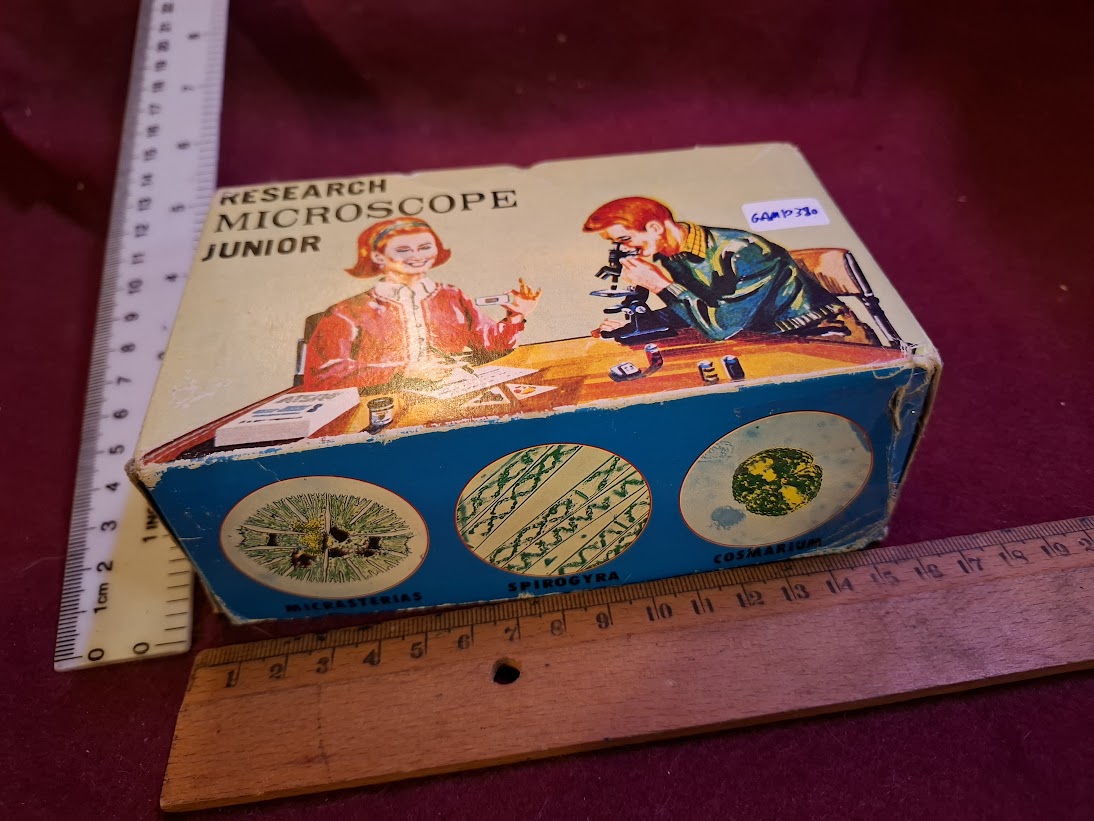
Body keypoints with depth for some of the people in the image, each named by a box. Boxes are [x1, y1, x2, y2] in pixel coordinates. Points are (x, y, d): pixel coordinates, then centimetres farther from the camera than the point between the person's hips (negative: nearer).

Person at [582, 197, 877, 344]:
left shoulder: (739, 252, -27)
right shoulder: (669, 256, -4)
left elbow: (721, 327, -29)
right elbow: (685, 311, 9)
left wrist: (661, 285, -26)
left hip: (828, 333, -7)